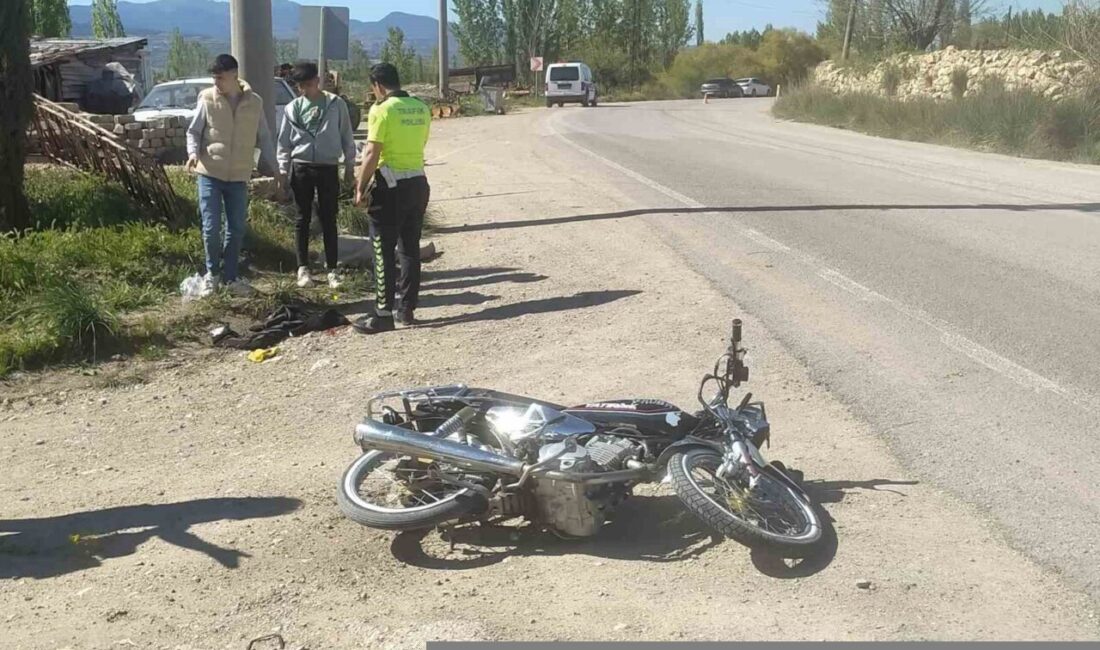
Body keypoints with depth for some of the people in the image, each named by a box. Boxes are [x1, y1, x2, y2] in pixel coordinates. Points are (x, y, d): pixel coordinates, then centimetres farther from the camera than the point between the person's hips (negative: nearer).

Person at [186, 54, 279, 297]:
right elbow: (193, 131, 3)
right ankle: (212, 272, 20)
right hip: (210, 174, -2)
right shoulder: (207, 99, -4)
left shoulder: (254, 103, 0)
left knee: (236, 230, 7)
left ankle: (230, 276, 21)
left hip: (239, 177, 2)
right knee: (211, 228, -2)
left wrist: (274, 169, 5)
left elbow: (264, 138, 9)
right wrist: (193, 153, -17)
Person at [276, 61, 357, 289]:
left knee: (328, 219, 2)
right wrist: (283, 170, 3)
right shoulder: (293, 108, 4)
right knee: (303, 219, 6)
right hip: (301, 168, 2)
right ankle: (303, 268, 14)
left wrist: (350, 166, 3)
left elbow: (346, 136, 4)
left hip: (328, 168, -1)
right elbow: (284, 142, 8)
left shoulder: (336, 104, 0)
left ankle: (332, 269, 8)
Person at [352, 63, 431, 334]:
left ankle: (383, 314, -1)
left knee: (384, 251, -1)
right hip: (418, 182, 7)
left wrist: (360, 189, -7)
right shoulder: (421, 108, 7)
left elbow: (372, 154, -15)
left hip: (391, 187, -7)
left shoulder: (381, 110, -12)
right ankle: (407, 309, 18)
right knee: (410, 248, 12)